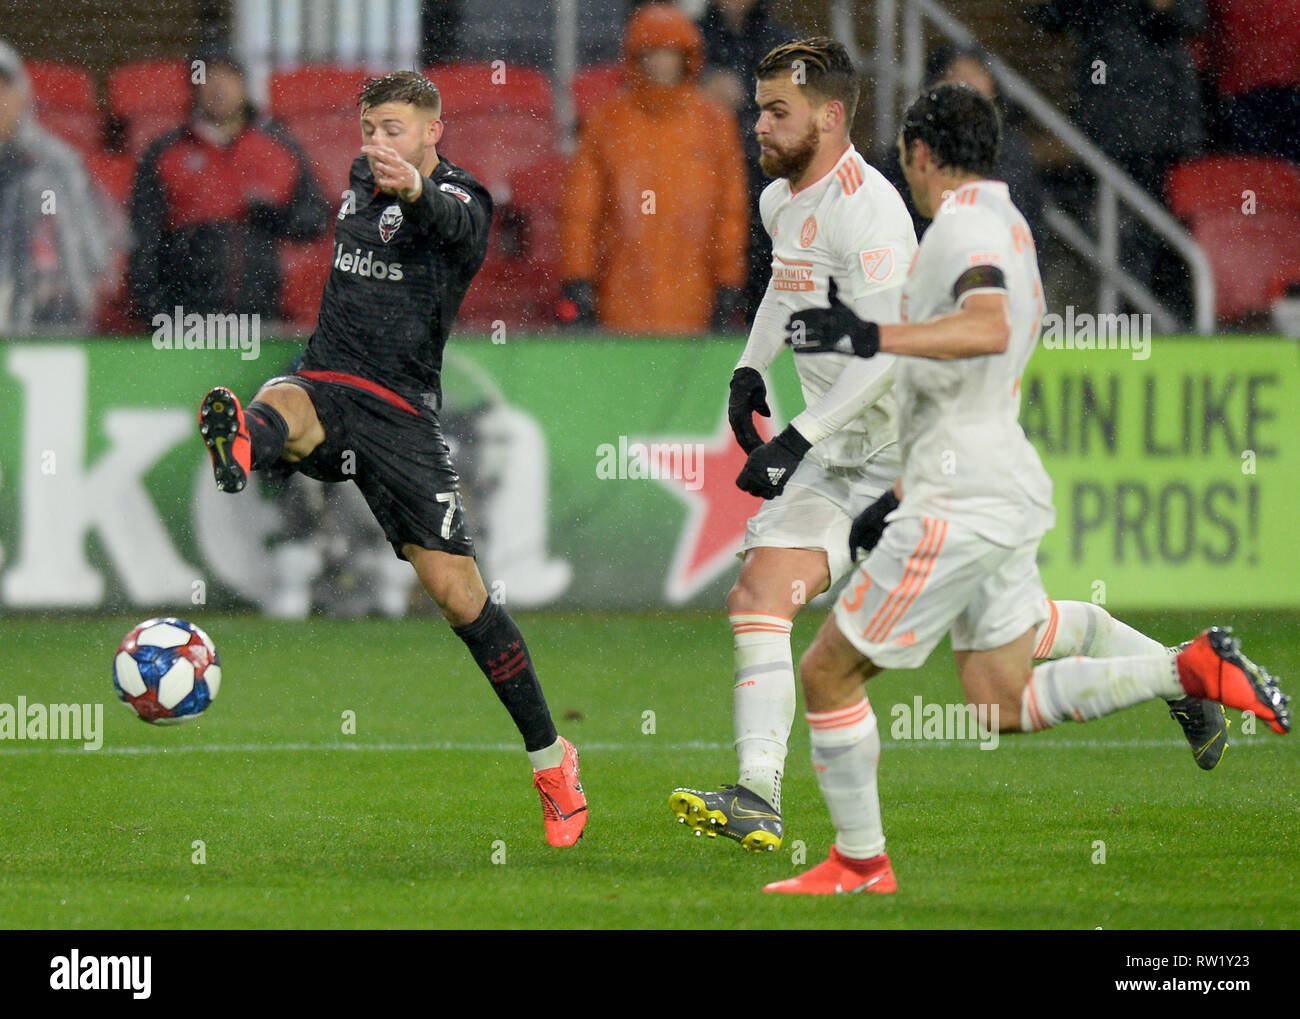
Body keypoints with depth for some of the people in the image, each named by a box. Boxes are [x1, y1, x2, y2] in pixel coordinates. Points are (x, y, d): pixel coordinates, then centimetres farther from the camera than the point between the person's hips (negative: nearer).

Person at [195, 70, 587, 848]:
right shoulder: (363, 180, 13)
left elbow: (452, 223, -33)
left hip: (402, 411, -4)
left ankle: (551, 759, 9)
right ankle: (240, 447, -74)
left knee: (457, 590, -5)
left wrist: (416, 189, -56)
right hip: (327, 386, 4)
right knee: (282, 408, -35)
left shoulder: (461, 200, -6)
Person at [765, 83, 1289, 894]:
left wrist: (871, 337, -43)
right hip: (1012, 489, 10)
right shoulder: (1008, 225, 18)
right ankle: (1191, 671, 2)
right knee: (1004, 705, 12)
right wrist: (905, 492, 30)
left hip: (962, 504, -10)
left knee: (829, 672, 1)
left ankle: (860, 863, 8)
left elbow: (990, 329, -35)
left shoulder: (966, 224, -13)